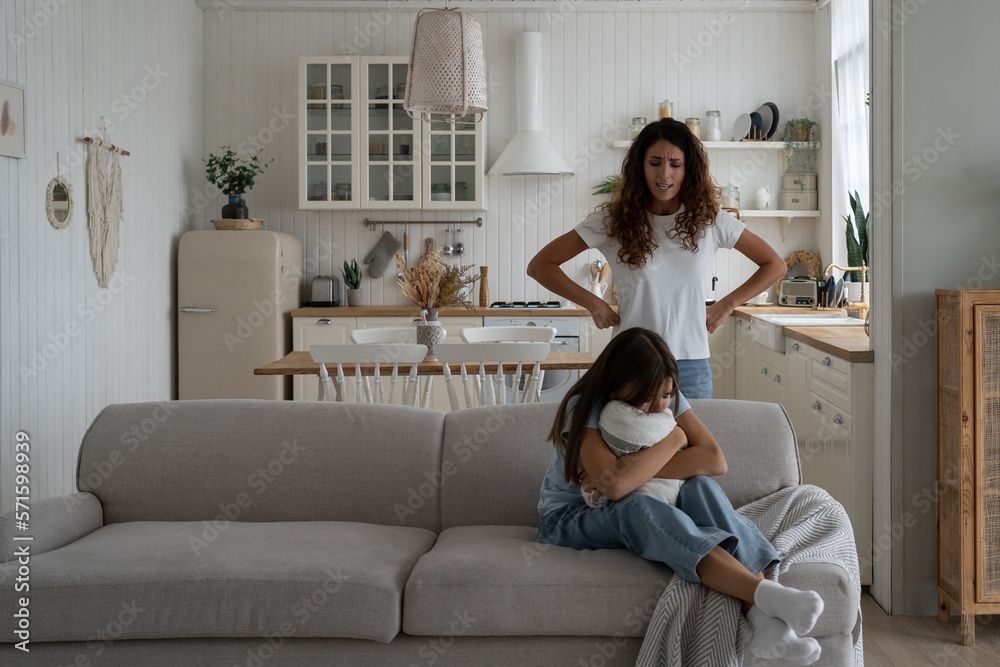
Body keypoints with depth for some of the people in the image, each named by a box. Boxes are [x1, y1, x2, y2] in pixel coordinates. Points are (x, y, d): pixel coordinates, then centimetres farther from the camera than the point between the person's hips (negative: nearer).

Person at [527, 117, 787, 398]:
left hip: (691, 367, 1)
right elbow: (539, 265, 1)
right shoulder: (613, 221, -1)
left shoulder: (710, 220, 3)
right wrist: (594, 304, -5)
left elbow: (775, 265, 13)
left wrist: (726, 305, 4)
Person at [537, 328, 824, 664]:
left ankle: (763, 619, -45)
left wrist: (634, 471, -27)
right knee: (638, 508, -39)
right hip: (569, 519, -5)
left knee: (700, 487, -26)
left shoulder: (668, 399, -4)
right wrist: (673, 437, -22)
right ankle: (762, 592, -54)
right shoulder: (583, 408, -20)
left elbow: (715, 460, -17)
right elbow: (615, 486, -36)